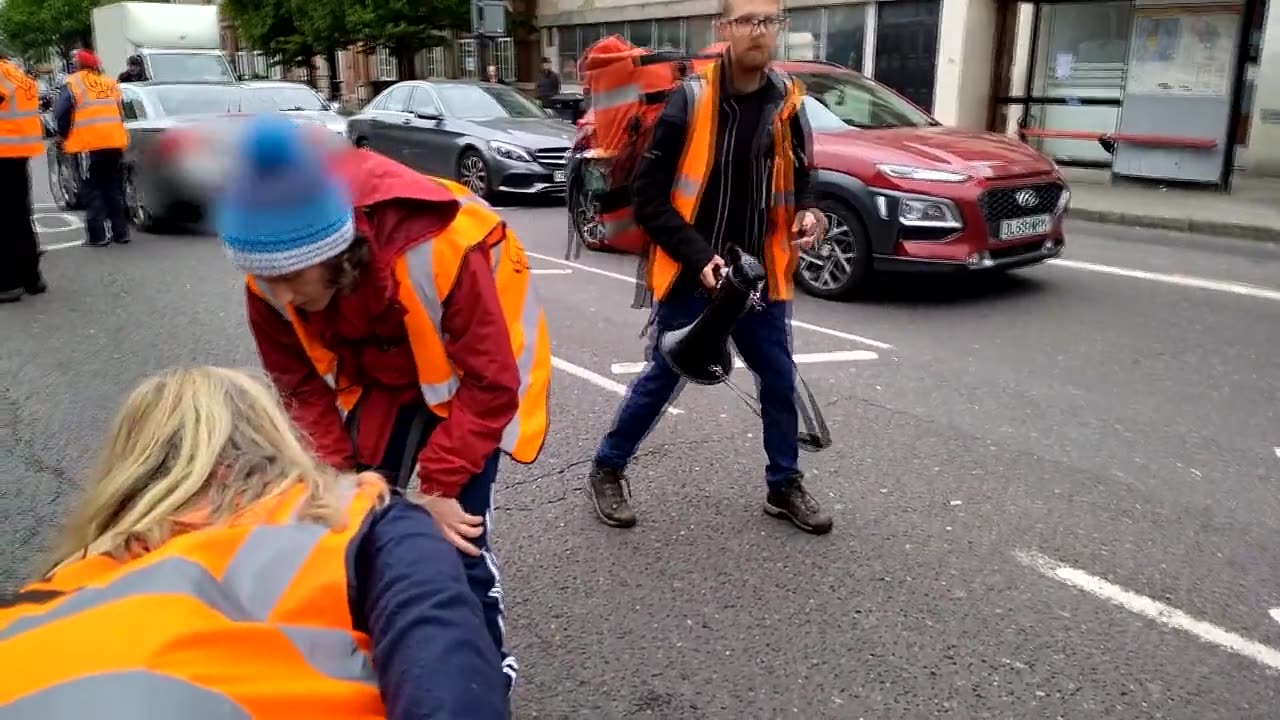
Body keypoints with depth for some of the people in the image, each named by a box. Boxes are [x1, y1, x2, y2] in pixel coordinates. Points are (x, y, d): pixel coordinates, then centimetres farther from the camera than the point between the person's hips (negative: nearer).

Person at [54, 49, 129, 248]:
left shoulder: (72, 84, 1)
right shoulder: (110, 84, 15)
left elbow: (61, 113, -5)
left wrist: (64, 136, 9)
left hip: (88, 144, -4)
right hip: (114, 142, 4)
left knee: (93, 191, 1)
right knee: (114, 189, 13)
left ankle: (98, 236, -3)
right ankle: (121, 232, 14)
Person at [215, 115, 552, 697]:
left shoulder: (437, 251, -39)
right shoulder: (272, 279, -22)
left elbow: (490, 384, -29)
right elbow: (304, 388, -7)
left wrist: (436, 486, -26)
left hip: (468, 379, -4)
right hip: (378, 384, 5)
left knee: (453, 538, -9)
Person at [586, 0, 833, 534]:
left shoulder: (787, 105, 1)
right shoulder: (689, 102, -12)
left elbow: (798, 181, 14)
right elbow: (647, 197, -12)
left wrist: (806, 215, -9)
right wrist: (699, 256, -20)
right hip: (690, 277, -4)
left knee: (779, 380, 10)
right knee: (662, 377, 6)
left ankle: (785, 486, 30)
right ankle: (607, 469, 27)